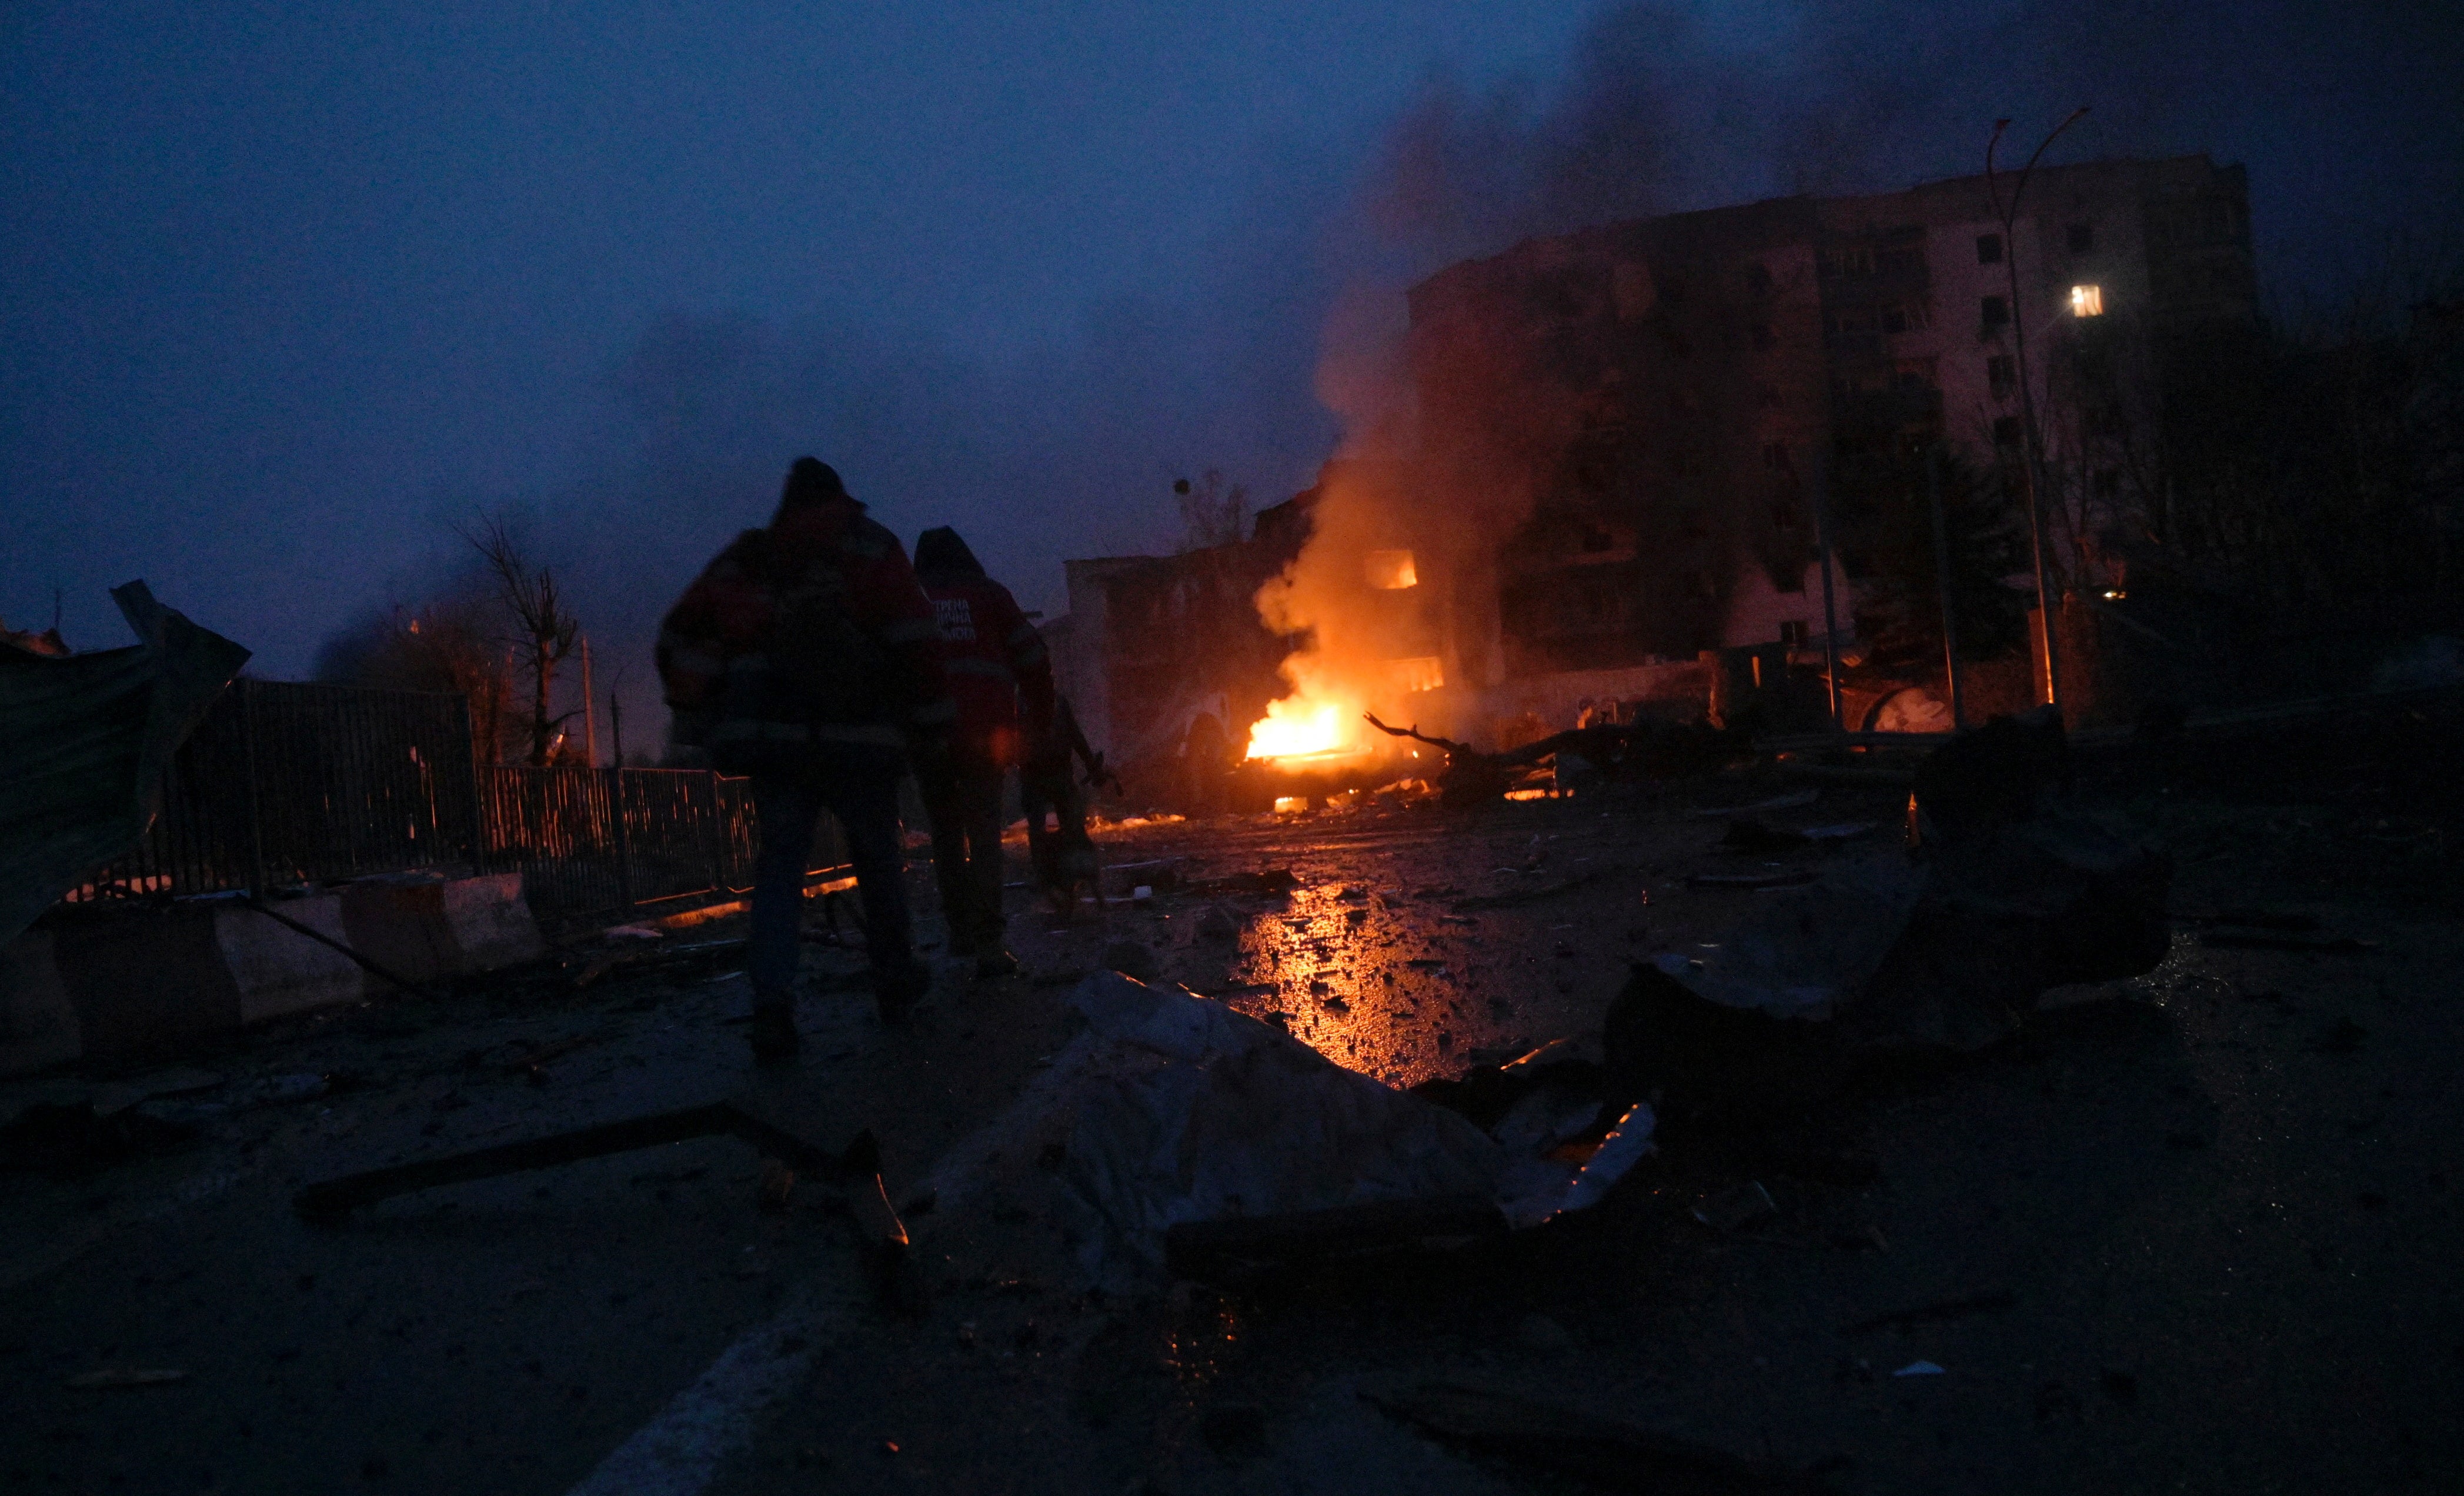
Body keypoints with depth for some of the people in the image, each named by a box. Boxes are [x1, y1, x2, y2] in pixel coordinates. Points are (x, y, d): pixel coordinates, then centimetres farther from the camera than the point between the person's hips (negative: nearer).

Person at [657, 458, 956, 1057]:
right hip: (858, 737, -2)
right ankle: (895, 980, 26)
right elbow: (915, 640, -5)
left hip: (773, 738, 2)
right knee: (877, 858, 13)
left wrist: (693, 715, 15)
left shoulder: (743, 561, 16)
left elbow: (682, 638, 12)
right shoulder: (868, 547, 6)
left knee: (779, 867, 4)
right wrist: (932, 723, -3)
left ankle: (772, 1007, -11)